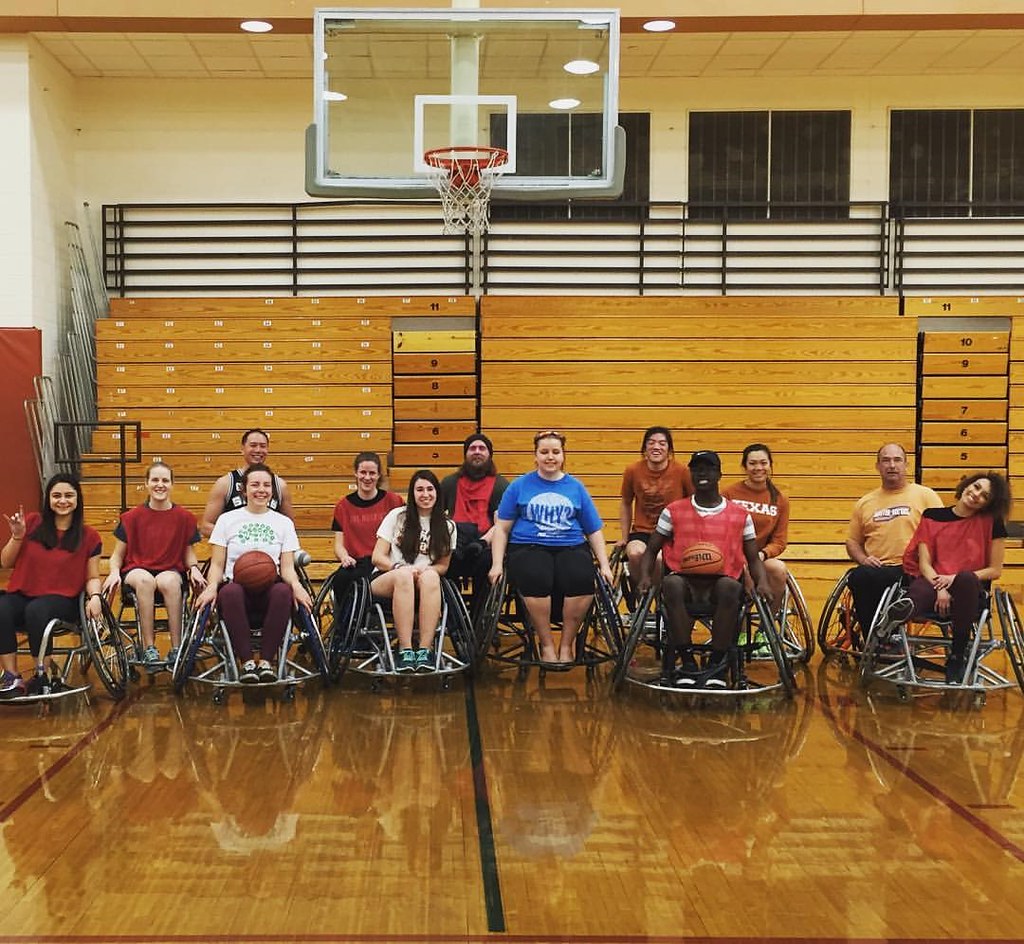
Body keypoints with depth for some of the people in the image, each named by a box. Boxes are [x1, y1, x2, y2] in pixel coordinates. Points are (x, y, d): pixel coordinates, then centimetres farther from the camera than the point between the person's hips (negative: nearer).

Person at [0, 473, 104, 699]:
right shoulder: (32, 523, 9)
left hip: (62, 600, -2)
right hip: (22, 594, 2)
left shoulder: (89, 536, 6)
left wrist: (95, 596, -12)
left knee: (36, 611, -36)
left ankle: (44, 676, -20)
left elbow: (92, 577, 9)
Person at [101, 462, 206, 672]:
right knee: (145, 580, -38)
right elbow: (118, 554, 7)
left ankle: (177, 649, -35)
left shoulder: (184, 517, 5)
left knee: (169, 581, -38)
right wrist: (114, 572, -14)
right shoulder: (132, 517, 4)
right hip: (136, 570, 0)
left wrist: (194, 568, -9)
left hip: (171, 571, 0)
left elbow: (188, 552, 13)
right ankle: (149, 649, -34)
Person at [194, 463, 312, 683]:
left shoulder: (283, 523, 17)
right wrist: (211, 586, -12)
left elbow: (287, 567, 11)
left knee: (283, 591, -36)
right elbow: (217, 565, 10)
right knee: (230, 592, -38)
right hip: (237, 585, -1)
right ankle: (247, 661, -29)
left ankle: (265, 659, -25)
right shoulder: (227, 520, 14)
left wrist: (296, 584, -13)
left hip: (269, 590, 1)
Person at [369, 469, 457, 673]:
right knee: (403, 575, -37)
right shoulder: (397, 516, 7)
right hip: (386, 582, -1)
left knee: (430, 577, -35)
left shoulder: (447, 527, 12)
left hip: (424, 587, 1)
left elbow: (443, 566, 10)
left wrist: (423, 569, -14)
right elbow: (377, 558, 3)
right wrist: (399, 567, -18)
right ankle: (405, 650, -42)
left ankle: (425, 650, -41)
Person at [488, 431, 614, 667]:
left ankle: (567, 644, -12)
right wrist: (497, 564, -1)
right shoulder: (519, 486, 13)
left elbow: (594, 531, 18)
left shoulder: (576, 487, 17)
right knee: (537, 580, -36)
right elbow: (502, 528, 11)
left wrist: (604, 565, 7)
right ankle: (547, 645, -17)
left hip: (571, 547, 1)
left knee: (582, 580, -32)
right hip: (528, 548, -1)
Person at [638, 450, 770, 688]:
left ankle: (717, 664, -25)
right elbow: (651, 550, 14)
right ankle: (687, 662, -27)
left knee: (731, 588, -37)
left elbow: (753, 558, 15)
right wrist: (645, 577, -6)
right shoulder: (674, 512, 13)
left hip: (721, 582, 0)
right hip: (685, 581, 0)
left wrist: (762, 582, -5)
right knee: (671, 584, -36)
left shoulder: (740, 515, 13)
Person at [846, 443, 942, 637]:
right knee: (857, 577, -33)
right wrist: (863, 559, 3)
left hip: (913, 571, -4)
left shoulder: (925, 495, 10)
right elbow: (853, 541, 26)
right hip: (877, 569, 4)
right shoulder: (865, 503, 22)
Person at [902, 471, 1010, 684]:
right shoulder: (932, 516, 9)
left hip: (970, 589, -2)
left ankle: (957, 656, -25)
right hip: (933, 581, 2)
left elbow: (995, 570, 6)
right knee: (917, 591, -32)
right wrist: (940, 588, -16)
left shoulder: (991, 523, 6)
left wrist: (957, 578, -9)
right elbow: (924, 563, 4)